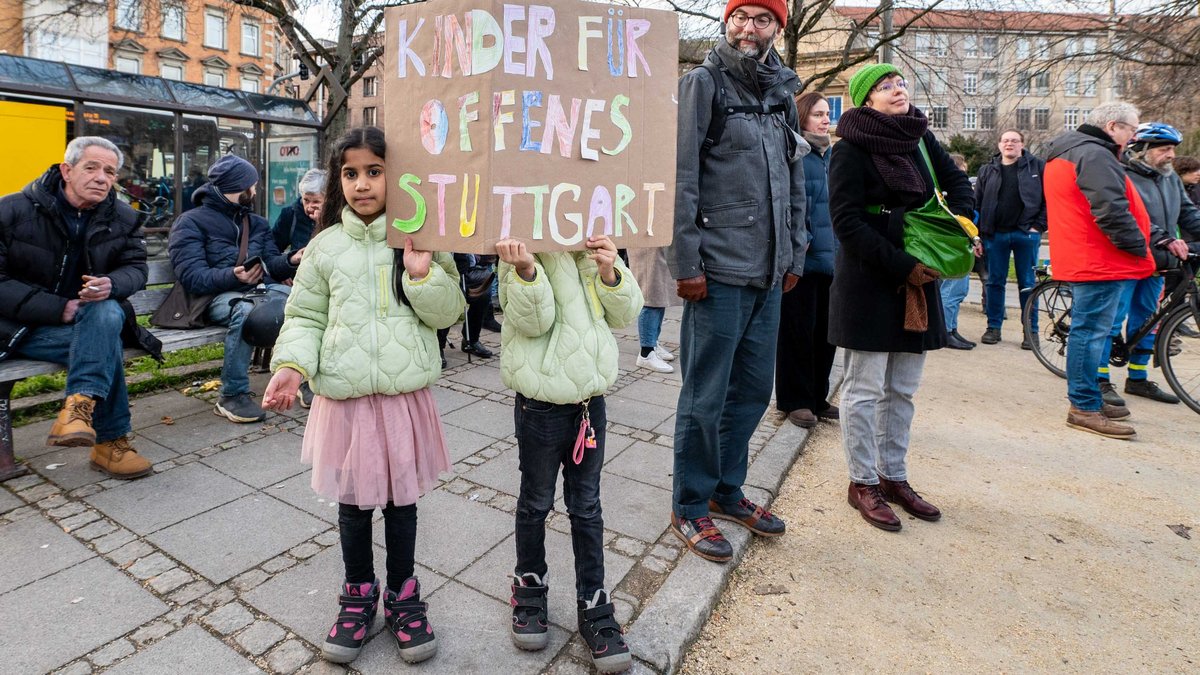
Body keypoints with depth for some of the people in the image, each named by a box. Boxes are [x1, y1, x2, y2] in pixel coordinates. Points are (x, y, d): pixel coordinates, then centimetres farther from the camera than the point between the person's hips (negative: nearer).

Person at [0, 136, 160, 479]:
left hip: (92, 316, 3)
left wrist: (111, 285, -22)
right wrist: (58, 308, -22)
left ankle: (79, 407, -37)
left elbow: (135, 268, 3)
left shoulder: (123, 218, 3)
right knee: (105, 345, -31)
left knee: (107, 314, -34)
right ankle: (110, 442, -26)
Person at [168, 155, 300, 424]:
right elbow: (192, 277, -6)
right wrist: (233, 276, -25)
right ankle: (232, 396, -26)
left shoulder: (257, 222, 25)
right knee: (245, 310, -39)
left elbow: (272, 264, 14)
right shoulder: (190, 222, 7)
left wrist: (291, 261, -9)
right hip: (219, 295, -4)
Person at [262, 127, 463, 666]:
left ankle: (403, 595, 33)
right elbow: (305, 317, 5)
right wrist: (292, 365, -12)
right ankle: (358, 595, 36)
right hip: (344, 395, 1)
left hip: (405, 393, -1)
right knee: (351, 499, 13)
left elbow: (448, 312, 0)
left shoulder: (420, 239, 0)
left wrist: (423, 273, -16)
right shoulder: (326, 246, 1)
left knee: (401, 497, 12)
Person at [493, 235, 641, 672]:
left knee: (586, 507, 15)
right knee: (535, 502, 16)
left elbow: (625, 314, 3)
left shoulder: (595, 251, 5)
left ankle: (593, 606, 29)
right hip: (541, 403, -4)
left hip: (590, 399, 4)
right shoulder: (527, 251, -10)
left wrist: (611, 273, -15)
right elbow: (534, 320, -21)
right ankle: (529, 588, 39)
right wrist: (525, 271, -38)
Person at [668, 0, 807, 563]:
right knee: (705, 398, 0)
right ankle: (690, 506, 17)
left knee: (752, 391, 13)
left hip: (769, 275, 7)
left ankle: (726, 490, 31)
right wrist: (685, 263, -16)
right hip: (719, 272, -7)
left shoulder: (782, 95, 18)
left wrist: (794, 256, 14)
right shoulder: (702, 84, -2)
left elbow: (794, 185, 21)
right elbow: (679, 180, -11)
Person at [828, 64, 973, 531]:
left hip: (918, 279, 7)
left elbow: (957, 182, 23)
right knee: (865, 389, 0)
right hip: (867, 281, -7)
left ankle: (894, 477, 25)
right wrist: (901, 265, -17)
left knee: (903, 389, 12)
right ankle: (863, 483, 14)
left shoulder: (921, 138, 11)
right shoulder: (850, 149, -8)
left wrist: (960, 224, 3)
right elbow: (847, 222, -15)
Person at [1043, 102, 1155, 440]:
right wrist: (1139, 248, -12)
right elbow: (1111, 211, -23)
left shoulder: (1066, 154, 19)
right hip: (1101, 261, -11)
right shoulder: (1095, 155, -14)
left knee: (1088, 330, 15)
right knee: (1091, 332, -7)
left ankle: (1088, 399, 24)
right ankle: (1084, 408, -3)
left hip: (1082, 258, 11)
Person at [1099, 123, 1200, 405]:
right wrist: (1165, 240, -30)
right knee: (1112, 320, -6)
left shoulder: (1170, 178, 15)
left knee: (1145, 321, 14)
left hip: (1154, 265, 9)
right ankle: (1101, 380, 2)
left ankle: (1138, 379, 24)